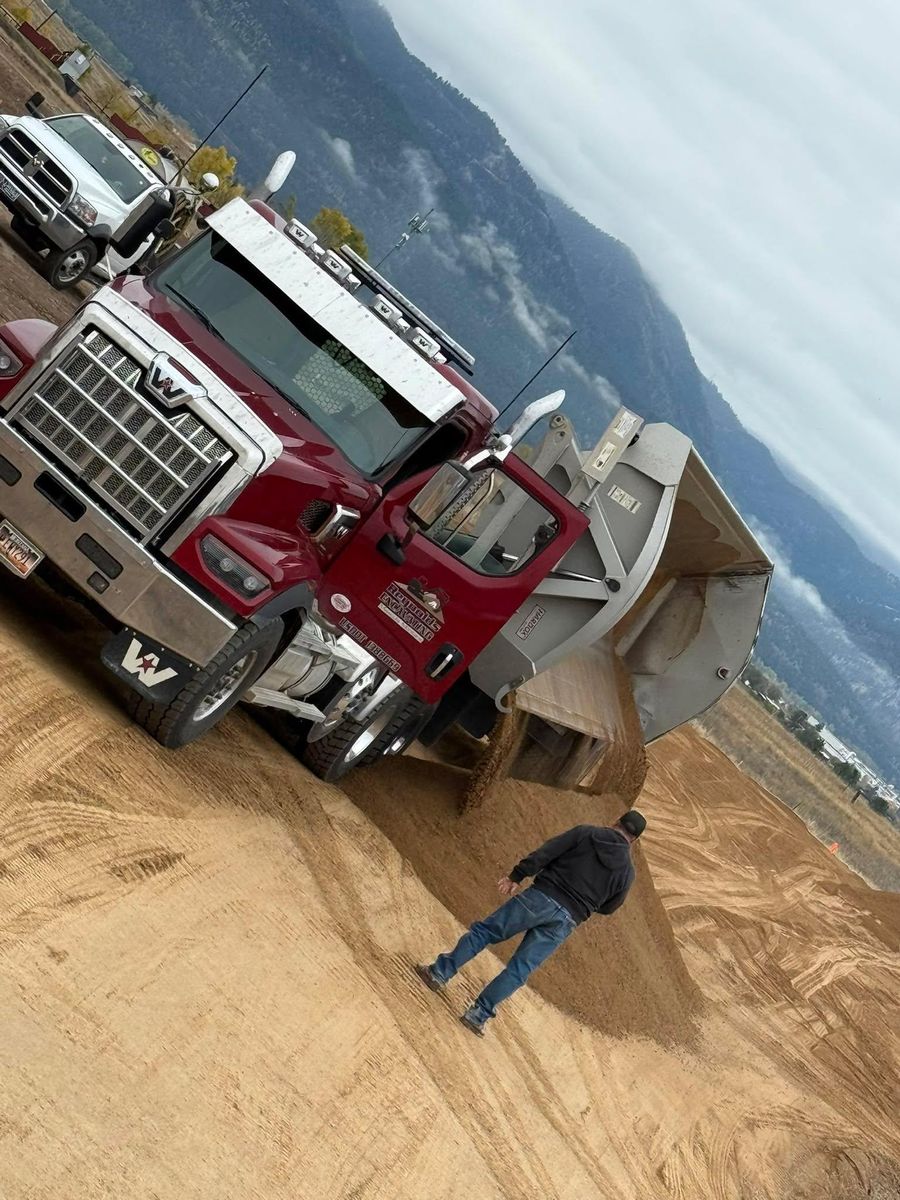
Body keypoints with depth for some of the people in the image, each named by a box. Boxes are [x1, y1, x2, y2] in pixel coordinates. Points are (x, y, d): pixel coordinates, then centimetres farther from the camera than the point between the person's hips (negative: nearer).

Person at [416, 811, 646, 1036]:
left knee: (484, 930, 12)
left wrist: (516, 876, 1)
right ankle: (478, 1015, 5)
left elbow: (545, 853, -4)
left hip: (540, 898, -2)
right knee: (519, 970, 8)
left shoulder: (587, 833, 3)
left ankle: (440, 972, 10)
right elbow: (608, 907, 19)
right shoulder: (627, 871, 9)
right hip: (565, 921, 2)